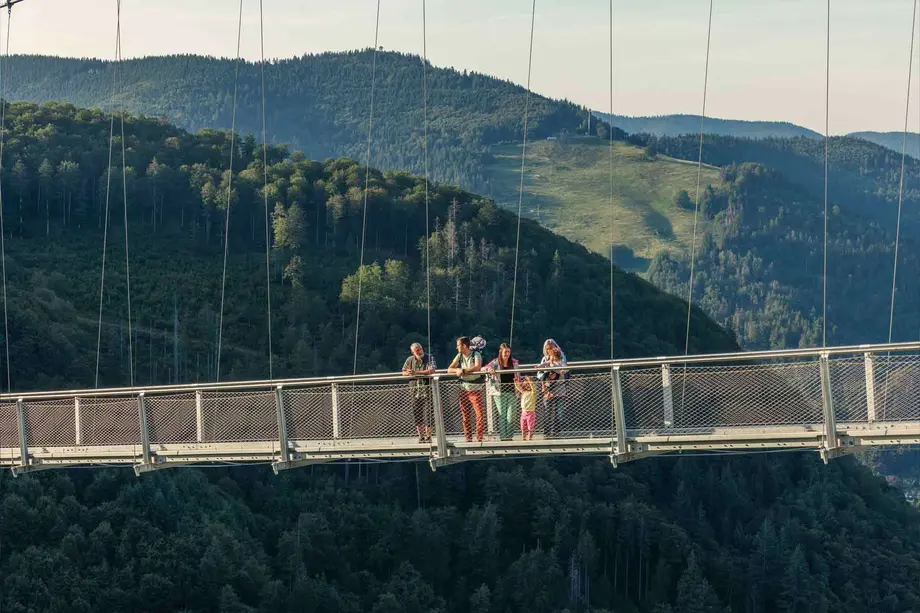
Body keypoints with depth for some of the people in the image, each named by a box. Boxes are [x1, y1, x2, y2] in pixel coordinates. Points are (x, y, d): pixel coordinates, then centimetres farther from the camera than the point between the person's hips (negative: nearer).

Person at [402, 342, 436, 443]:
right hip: (415, 391, 3)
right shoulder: (410, 360, 10)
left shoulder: (429, 358, 0)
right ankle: (421, 436, 11)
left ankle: (428, 436, 1)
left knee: (427, 413, -6)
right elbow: (403, 373, 16)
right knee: (416, 414, 3)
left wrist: (416, 372, -19)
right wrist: (408, 373, -8)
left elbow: (431, 370, -16)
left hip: (426, 391, -3)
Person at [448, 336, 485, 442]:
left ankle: (479, 436, -5)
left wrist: (463, 370, -18)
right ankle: (468, 438, 11)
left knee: (479, 412, -10)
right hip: (464, 388, 5)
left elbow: (477, 367, -23)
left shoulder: (476, 354, -7)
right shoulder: (459, 356, 8)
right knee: (465, 414, 5)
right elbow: (449, 369, 6)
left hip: (475, 388, -5)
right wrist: (457, 370, -15)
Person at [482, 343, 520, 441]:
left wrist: (518, 380, -6)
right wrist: (489, 369, -26)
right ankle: (502, 437, 2)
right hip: (499, 392, -2)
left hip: (511, 392, 2)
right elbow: (483, 368, -4)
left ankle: (510, 437, 6)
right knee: (502, 416, -1)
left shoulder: (514, 362, 8)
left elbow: (518, 375, 17)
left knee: (510, 416, -1)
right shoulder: (495, 363, 1)